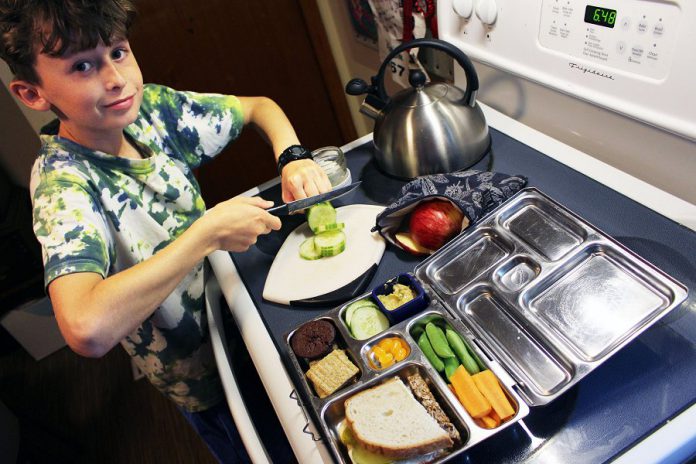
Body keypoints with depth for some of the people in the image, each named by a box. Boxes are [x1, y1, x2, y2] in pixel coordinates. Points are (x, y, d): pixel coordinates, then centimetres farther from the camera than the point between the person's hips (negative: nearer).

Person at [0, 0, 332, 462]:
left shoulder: (151, 107, -12)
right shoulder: (62, 184, -29)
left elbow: (259, 107, 1)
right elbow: (87, 329, -45)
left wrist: (293, 158, -19)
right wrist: (209, 231, -38)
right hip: (200, 370, -5)